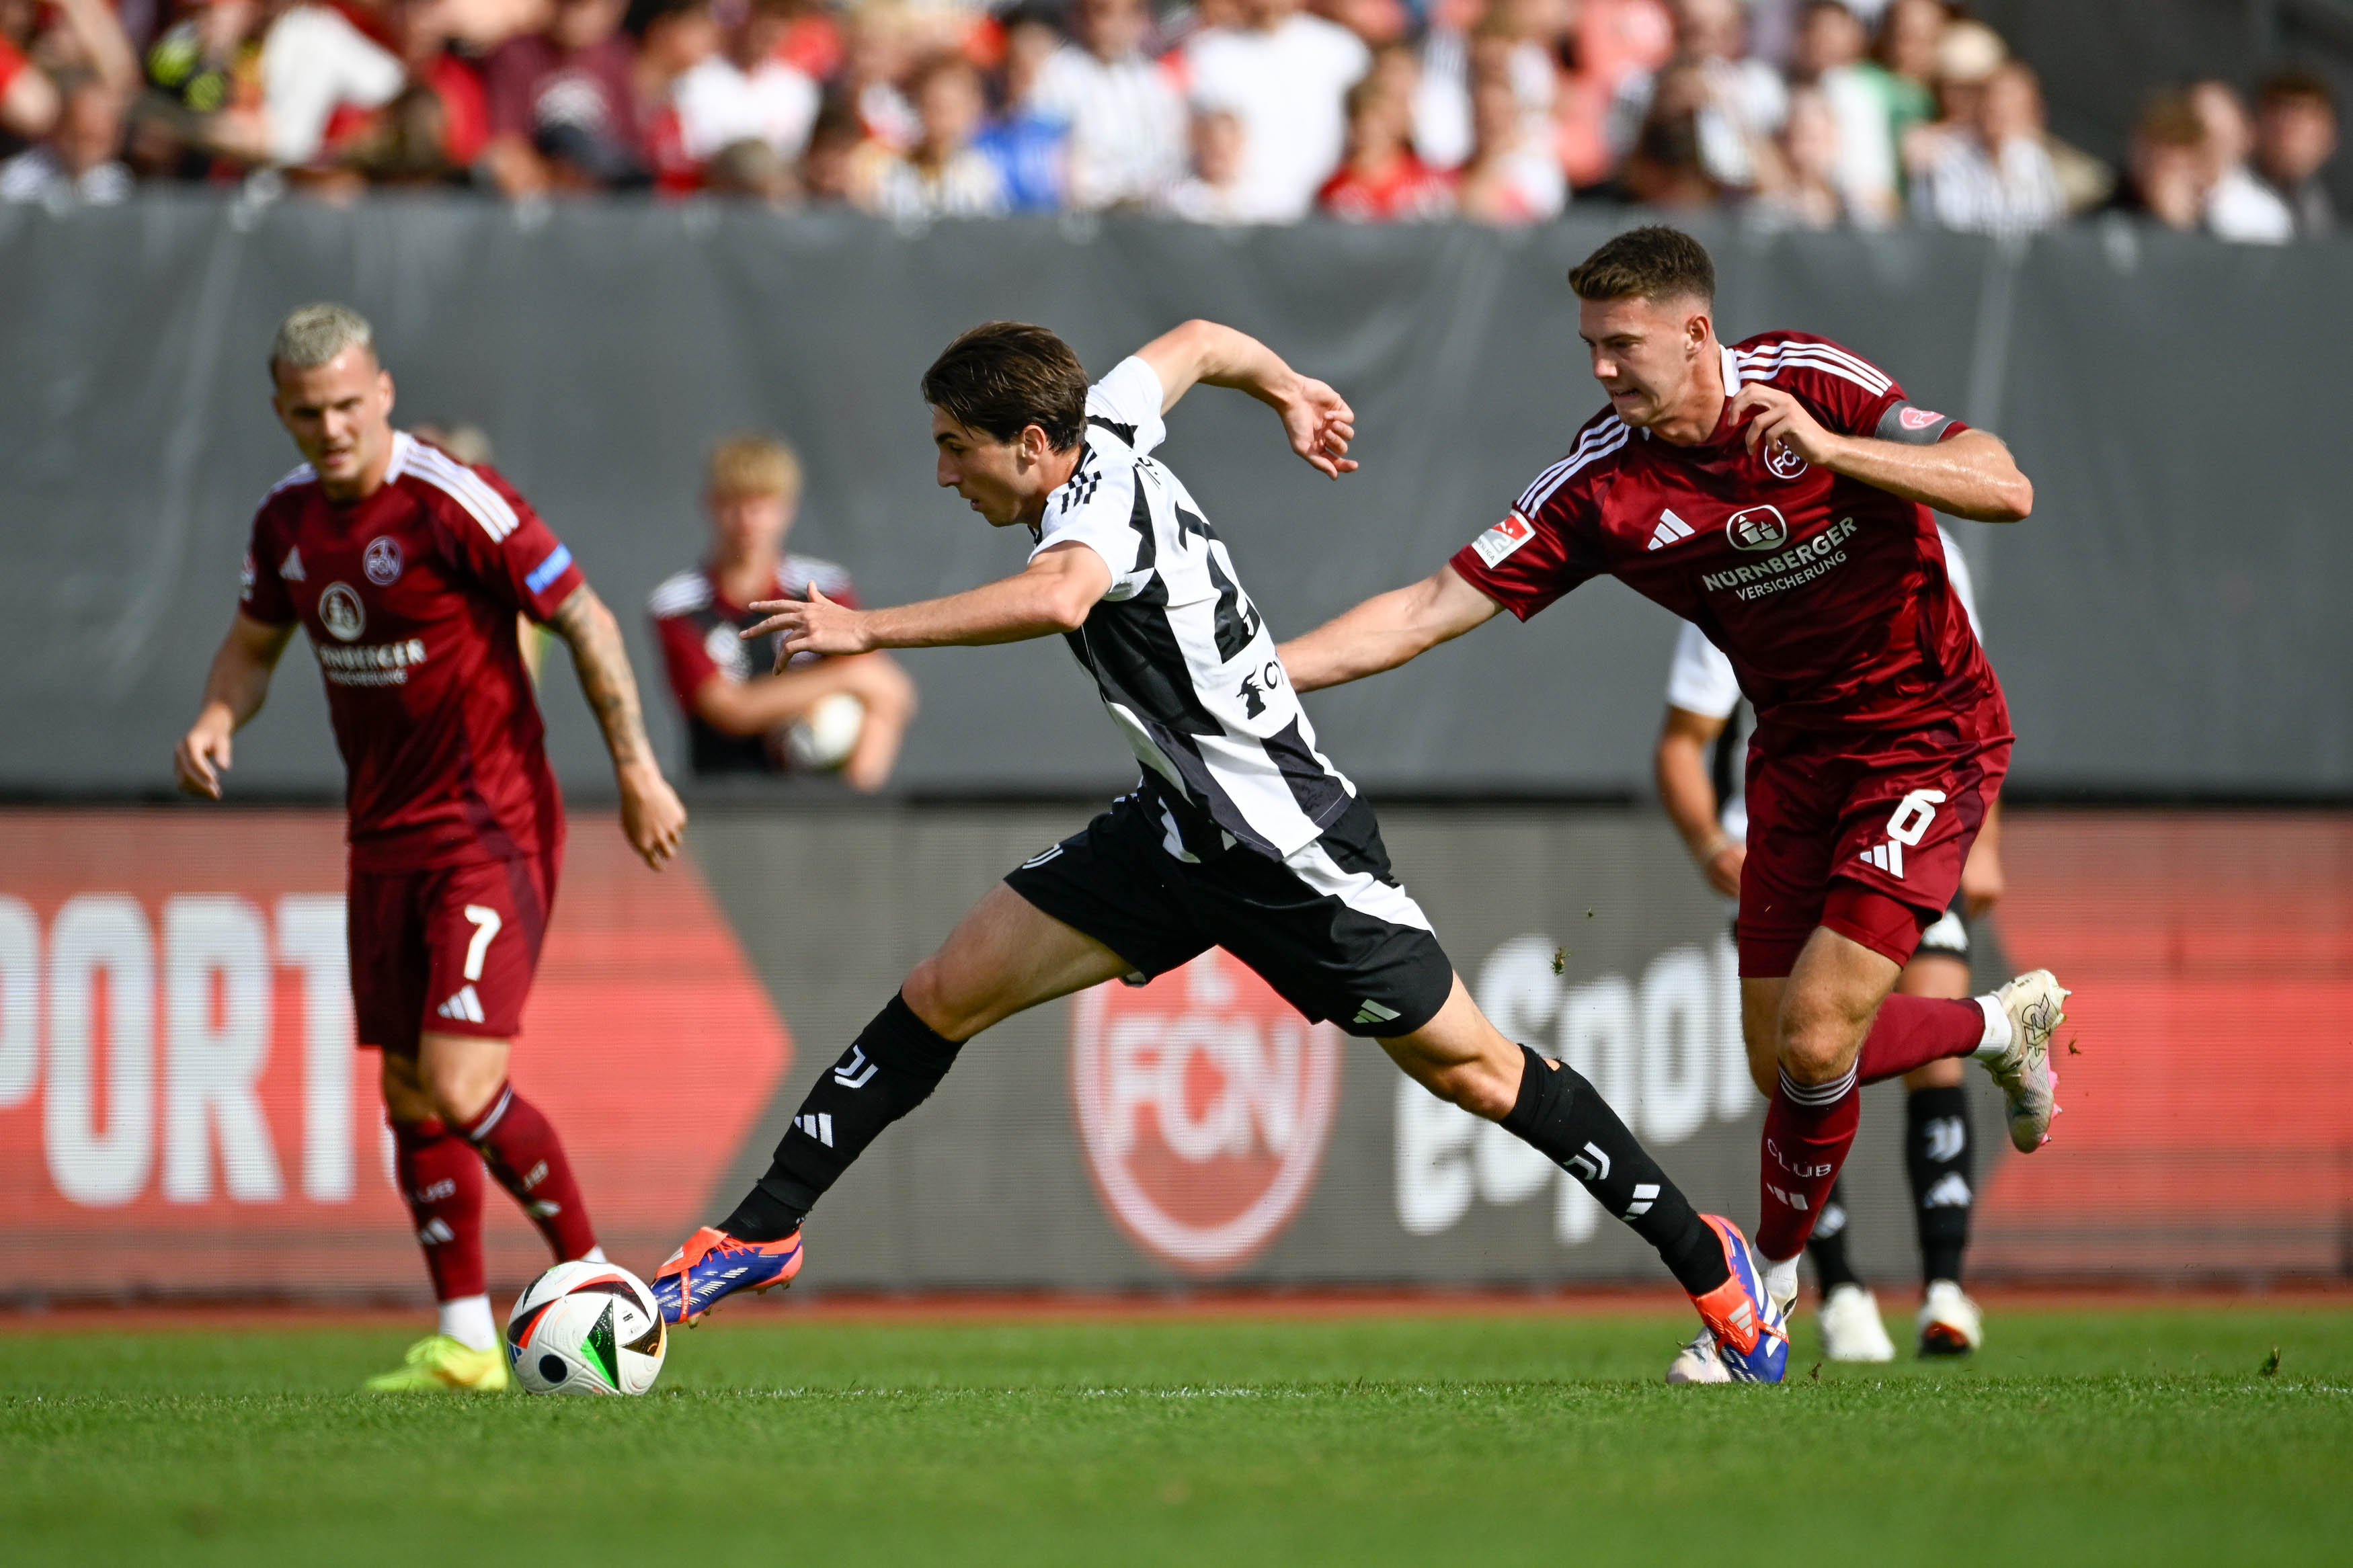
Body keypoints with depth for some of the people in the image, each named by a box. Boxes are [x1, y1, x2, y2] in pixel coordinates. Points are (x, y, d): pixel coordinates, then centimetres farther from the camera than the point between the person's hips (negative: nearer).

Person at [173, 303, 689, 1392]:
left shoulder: (455, 504, -17)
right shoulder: (287, 518, 4)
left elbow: (585, 620, -11)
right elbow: (255, 641, 21)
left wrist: (636, 771, -11)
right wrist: (215, 723, 1)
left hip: (492, 830, -7)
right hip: (384, 839, 7)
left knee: (460, 1086, -16)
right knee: (408, 1097, 7)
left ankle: (593, 1276, 3)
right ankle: (465, 1342, 15)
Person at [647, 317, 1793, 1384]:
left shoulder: (1101, 501, -27)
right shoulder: (1102, 426, -3)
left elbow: (1057, 597, -51)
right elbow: (1198, 343, 17)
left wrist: (870, 630, -51)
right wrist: (1291, 395, 37)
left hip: (1292, 850, -9)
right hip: (1180, 828, 9)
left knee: (1470, 1070, 3)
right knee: (943, 996, 1)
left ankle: (1699, 1255, 20)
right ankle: (761, 1232, 8)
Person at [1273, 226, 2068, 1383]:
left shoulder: (1812, 384, -18)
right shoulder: (1599, 484, -9)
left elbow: (2005, 488, -25)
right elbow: (1434, 607, -9)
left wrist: (1830, 449, -37)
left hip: (1929, 733, -5)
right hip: (1797, 752, 5)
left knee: (1816, 1038, -15)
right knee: (1780, 1050, 3)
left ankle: (1769, 1285, 10)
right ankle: (2004, 1026, 30)